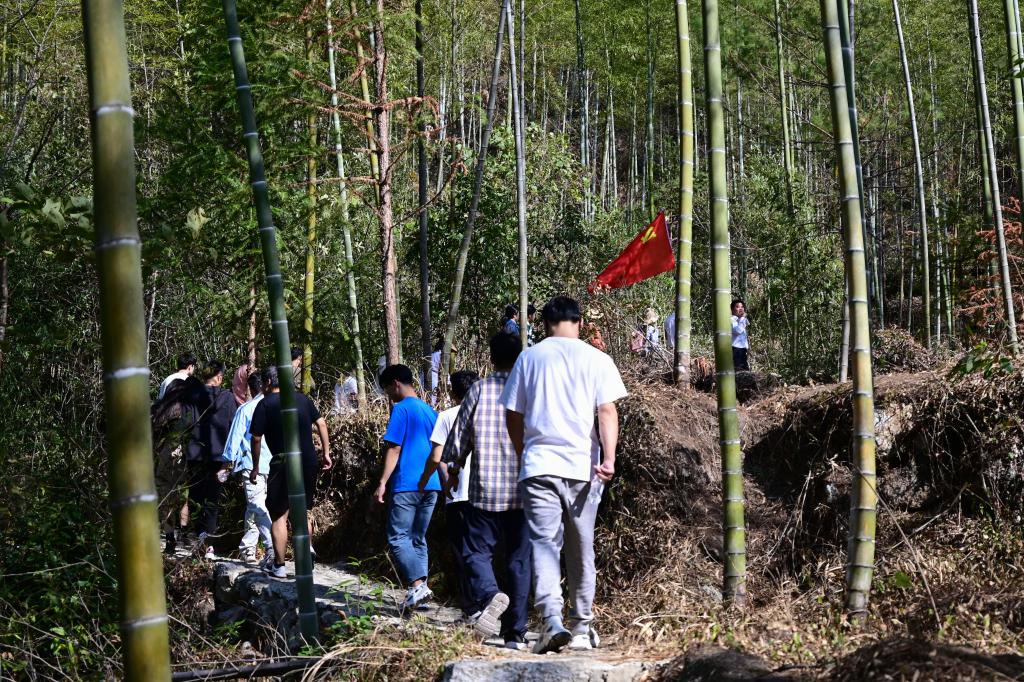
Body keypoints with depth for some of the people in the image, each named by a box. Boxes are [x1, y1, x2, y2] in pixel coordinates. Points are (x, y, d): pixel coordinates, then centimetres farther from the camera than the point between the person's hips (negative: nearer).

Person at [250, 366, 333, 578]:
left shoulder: (265, 404, -3)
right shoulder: (302, 399, 11)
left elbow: (256, 439, -5)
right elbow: (321, 423, 10)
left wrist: (255, 468, 5)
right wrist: (326, 453, 14)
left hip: (283, 465, -5)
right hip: (309, 463, 5)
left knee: (279, 515, 4)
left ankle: (278, 565, 6)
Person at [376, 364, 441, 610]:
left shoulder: (401, 409, -7)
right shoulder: (430, 411, 16)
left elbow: (394, 449, -13)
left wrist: (383, 483, -13)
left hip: (406, 485, -7)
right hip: (430, 486, 7)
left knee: (398, 537, -5)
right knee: (418, 539, 13)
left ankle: (417, 584, -19)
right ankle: (420, 588, 9)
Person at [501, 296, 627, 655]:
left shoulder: (529, 358, 8)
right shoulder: (596, 359, 4)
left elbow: (513, 415, 12)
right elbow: (607, 411, -6)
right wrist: (609, 457, -12)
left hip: (538, 466, 0)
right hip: (582, 466, 0)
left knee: (544, 545, -5)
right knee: (581, 551, 11)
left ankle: (552, 621, -24)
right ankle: (581, 628, 20)